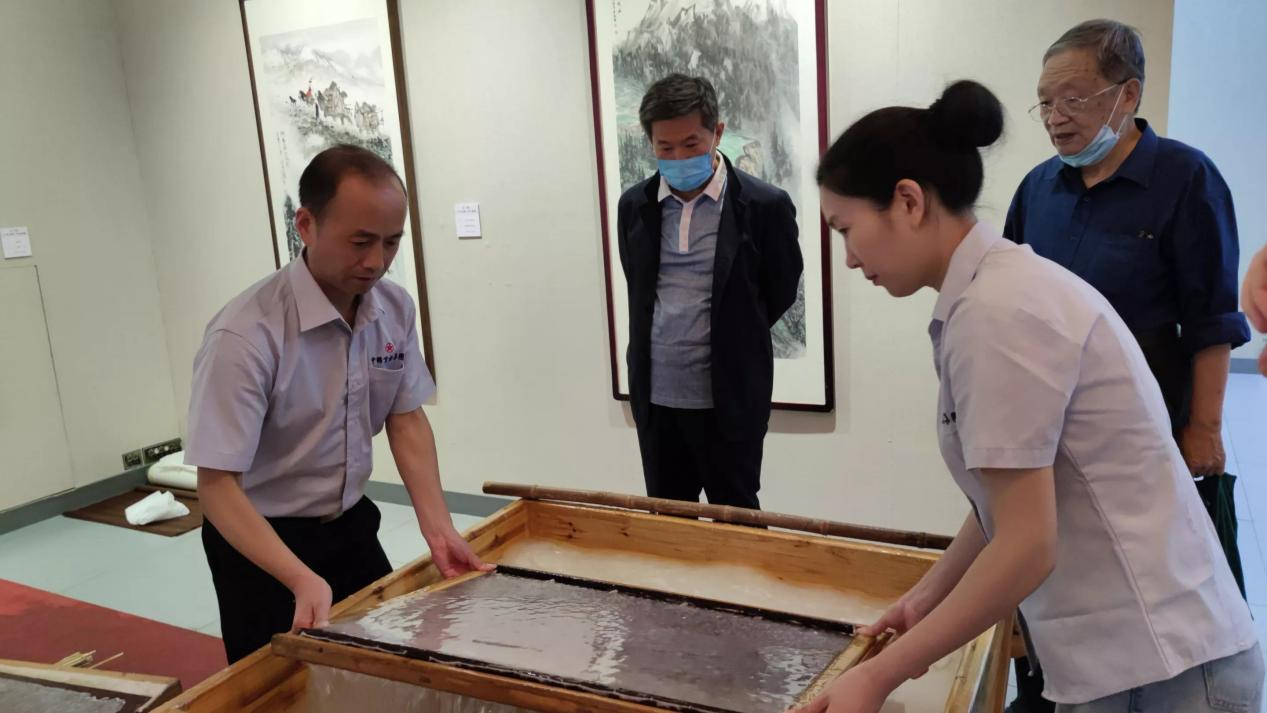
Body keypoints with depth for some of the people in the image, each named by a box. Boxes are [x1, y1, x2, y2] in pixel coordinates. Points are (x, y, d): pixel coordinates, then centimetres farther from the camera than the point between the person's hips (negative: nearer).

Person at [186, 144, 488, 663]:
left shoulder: (395, 308, -10)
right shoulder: (245, 336, -28)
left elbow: (406, 418, -1)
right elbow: (216, 484, -25)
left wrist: (437, 527, -11)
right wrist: (302, 580, -36)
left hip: (351, 525, 5)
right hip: (262, 542, -5)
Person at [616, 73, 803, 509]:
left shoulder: (765, 206, -9)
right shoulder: (634, 206, 4)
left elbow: (780, 294, 2)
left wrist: (728, 342, 10)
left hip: (729, 400, -4)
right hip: (656, 397, 4)